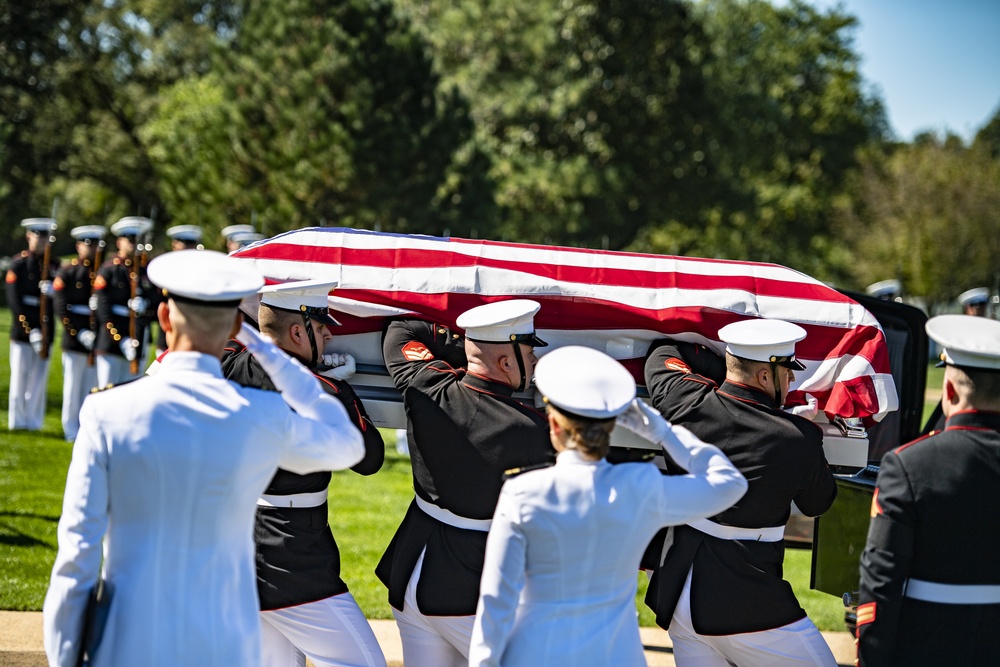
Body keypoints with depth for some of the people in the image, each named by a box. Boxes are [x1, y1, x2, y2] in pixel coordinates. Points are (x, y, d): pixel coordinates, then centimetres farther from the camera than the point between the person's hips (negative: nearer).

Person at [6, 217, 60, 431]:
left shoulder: (54, 266, 10)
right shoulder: (18, 265, -3)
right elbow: (14, 301, -8)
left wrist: (54, 291, -15)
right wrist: (30, 330, -15)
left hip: (45, 331, 3)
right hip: (22, 331, -3)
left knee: (39, 381, 4)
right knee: (20, 377, -1)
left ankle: (34, 422, 10)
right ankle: (17, 422, 7)